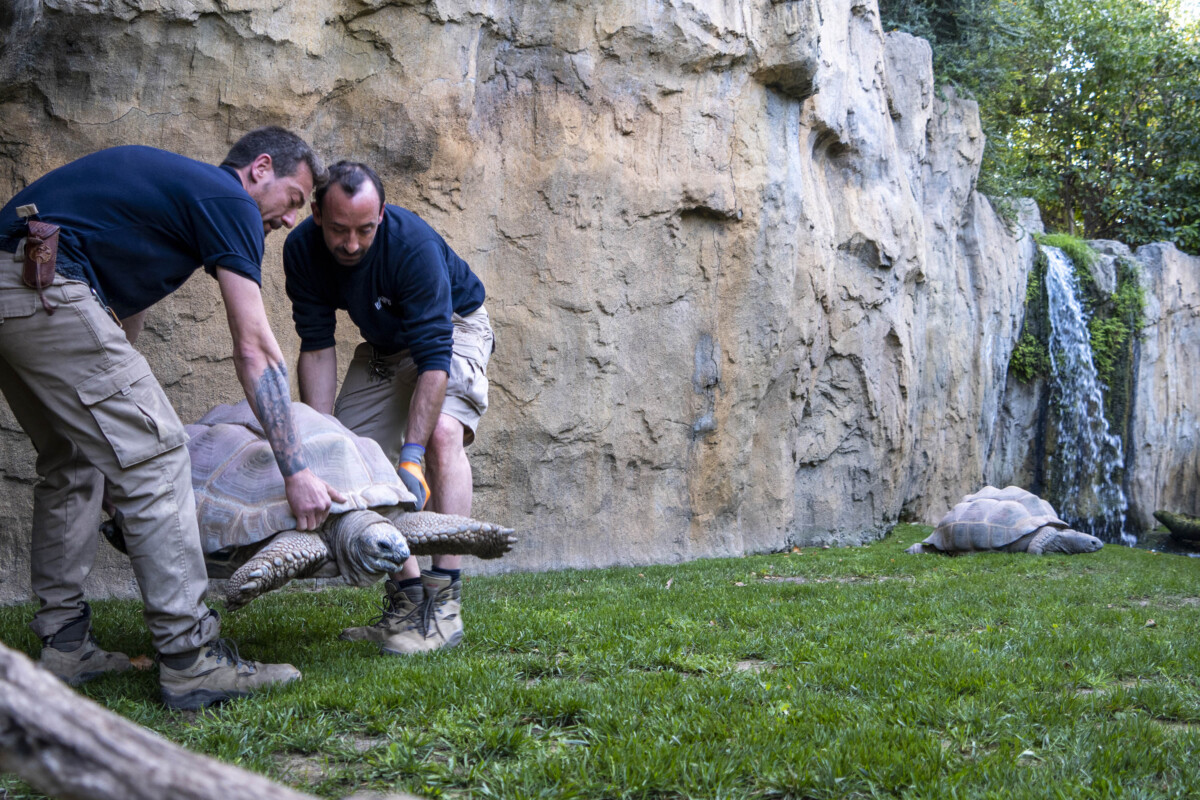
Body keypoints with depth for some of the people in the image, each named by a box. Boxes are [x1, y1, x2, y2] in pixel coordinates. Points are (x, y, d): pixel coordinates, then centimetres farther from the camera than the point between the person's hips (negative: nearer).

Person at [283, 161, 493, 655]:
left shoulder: (413, 244, -36)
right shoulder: (302, 249, -21)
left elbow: (435, 358, -38)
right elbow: (316, 347, -15)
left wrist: (411, 457, -43)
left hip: (453, 327, -5)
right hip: (385, 344, 6)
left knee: (442, 434, -30)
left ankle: (444, 606, -28)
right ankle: (406, 596, 3)